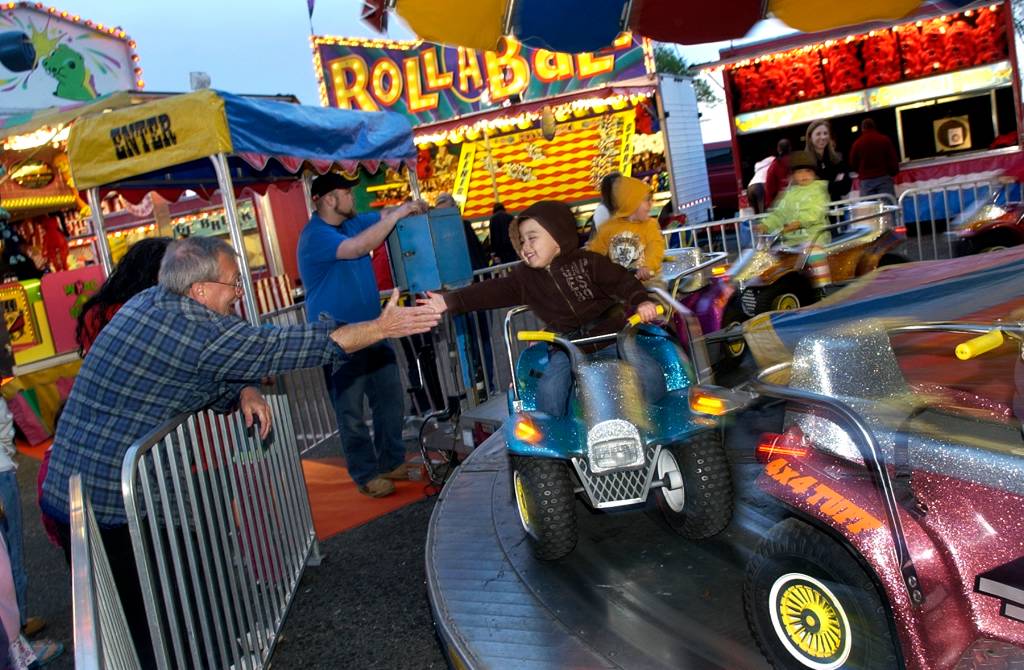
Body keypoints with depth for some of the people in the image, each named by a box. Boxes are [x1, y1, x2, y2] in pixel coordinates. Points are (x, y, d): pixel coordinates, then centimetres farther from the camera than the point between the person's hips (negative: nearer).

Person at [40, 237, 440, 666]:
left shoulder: (149, 303, 6)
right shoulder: (196, 328, -21)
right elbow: (284, 347, -18)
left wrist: (243, 392, -5)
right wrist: (381, 327, -13)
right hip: (114, 509, -9)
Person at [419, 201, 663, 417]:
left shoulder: (588, 262, 0)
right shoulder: (524, 277, 9)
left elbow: (621, 280, -5)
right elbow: (491, 291, 3)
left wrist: (640, 302, -25)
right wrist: (451, 301, -7)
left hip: (609, 334, -2)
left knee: (648, 371, -18)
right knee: (549, 389, -23)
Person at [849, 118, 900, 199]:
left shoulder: (857, 143, 3)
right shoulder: (885, 140, 3)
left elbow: (853, 163, 10)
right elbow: (893, 159, 3)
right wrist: (893, 172, 19)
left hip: (866, 180, 0)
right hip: (884, 178, 0)